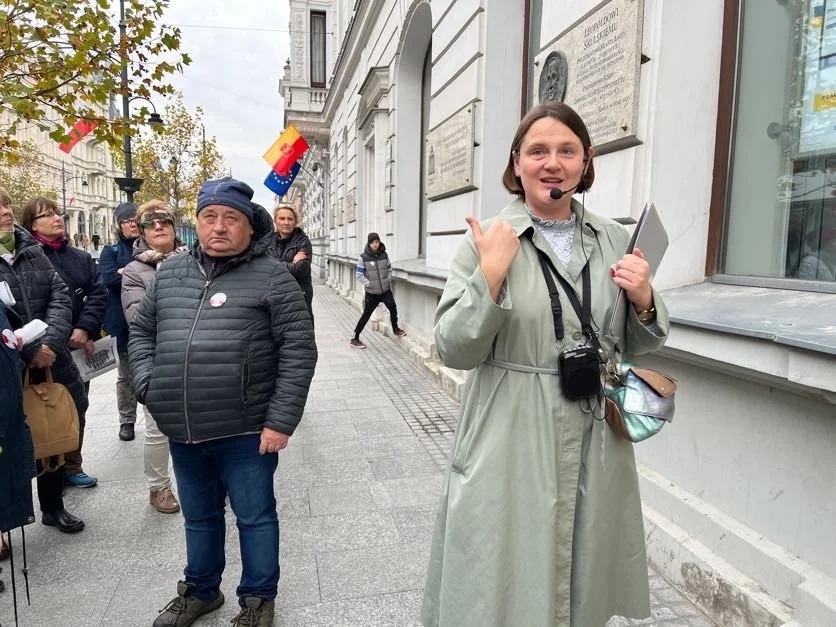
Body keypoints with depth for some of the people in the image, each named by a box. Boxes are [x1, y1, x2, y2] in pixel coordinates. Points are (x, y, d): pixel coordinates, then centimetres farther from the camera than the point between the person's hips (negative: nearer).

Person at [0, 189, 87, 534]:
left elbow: (60, 296, 1)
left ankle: (54, 507, 35)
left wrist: (50, 342, -13)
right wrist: (29, 351, -19)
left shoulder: (31, 249, 7)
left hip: (50, 366, 5)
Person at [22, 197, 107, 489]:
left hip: (79, 347, 4)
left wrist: (85, 329, -15)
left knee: (76, 410, 14)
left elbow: (98, 293, 0)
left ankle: (72, 467, 28)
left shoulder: (81, 258, 10)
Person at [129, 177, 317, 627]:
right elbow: (141, 330, 19)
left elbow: (298, 350, -12)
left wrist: (281, 421, -15)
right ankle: (200, 590, 45)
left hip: (246, 433, -5)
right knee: (199, 516, 23)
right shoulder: (170, 273, 9)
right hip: (182, 433, 5)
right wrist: (148, 386, 3)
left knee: (254, 516, 11)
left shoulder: (270, 276, -8)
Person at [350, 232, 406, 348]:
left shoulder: (384, 255, 0)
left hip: (386, 290, 3)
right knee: (366, 315, 2)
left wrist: (388, 280, -3)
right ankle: (355, 339, 13)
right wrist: (369, 284, -16)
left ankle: (395, 329, 25)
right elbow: (359, 275, -8)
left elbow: (389, 270, 12)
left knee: (393, 308, -4)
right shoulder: (363, 257, -10)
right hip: (372, 293, -3)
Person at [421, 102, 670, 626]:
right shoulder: (489, 238, -7)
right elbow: (455, 350, -10)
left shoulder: (614, 240, 5)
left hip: (596, 448, 4)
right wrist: (491, 274, -21)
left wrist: (644, 300, -8)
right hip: (511, 450, -3)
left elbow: (638, 344, 13)